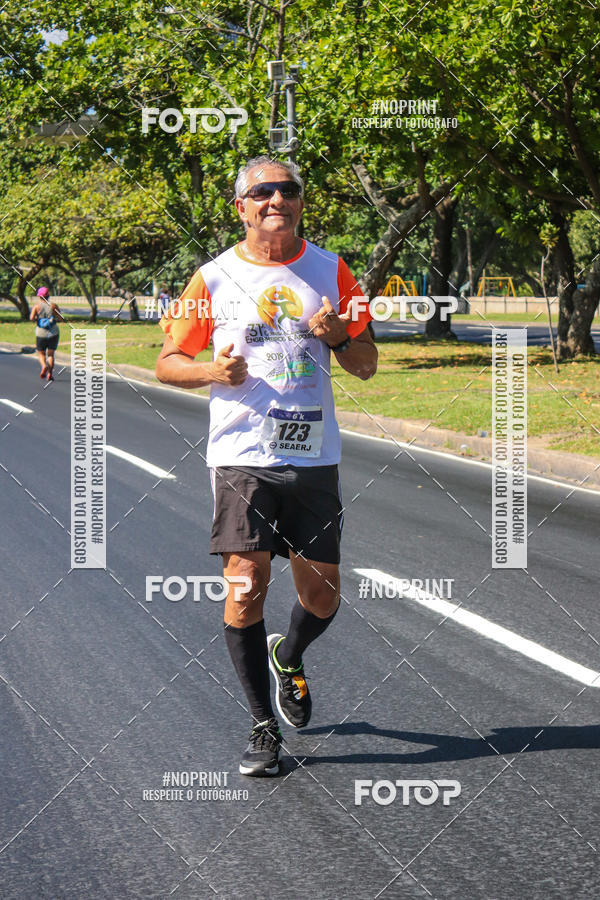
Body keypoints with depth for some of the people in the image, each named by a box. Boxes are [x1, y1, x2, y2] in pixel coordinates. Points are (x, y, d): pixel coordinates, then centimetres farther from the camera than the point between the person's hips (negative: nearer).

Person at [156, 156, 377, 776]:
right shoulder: (215, 278, 2)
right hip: (241, 457, -2)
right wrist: (214, 370, -13)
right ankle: (263, 728, 3)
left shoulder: (331, 272, 7)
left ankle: (288, 657, 41)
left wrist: (337, 335, -10)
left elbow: (366, 365, 11)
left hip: (314, 457, 2)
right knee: (245, 587, -11)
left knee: (322, 597, 6)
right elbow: (167, 363, 8)